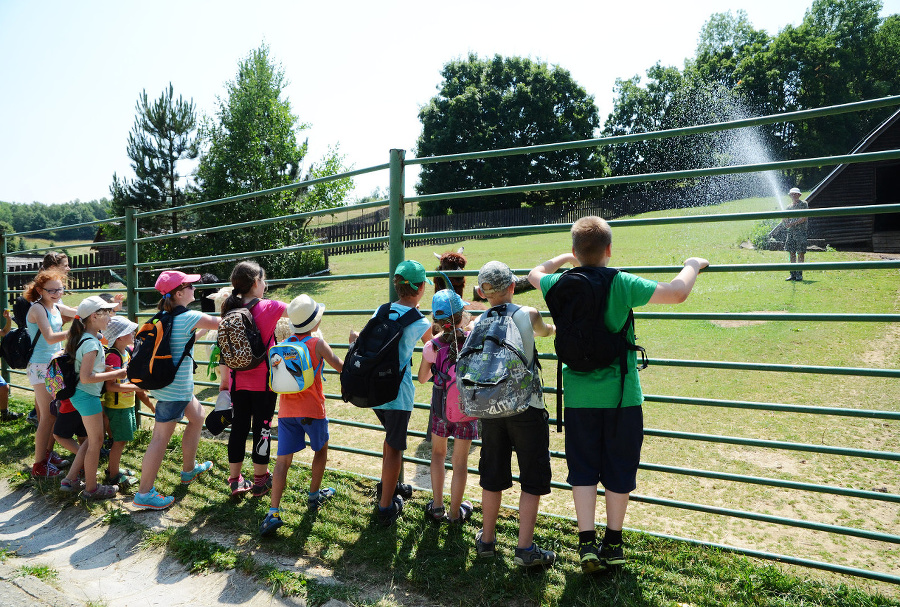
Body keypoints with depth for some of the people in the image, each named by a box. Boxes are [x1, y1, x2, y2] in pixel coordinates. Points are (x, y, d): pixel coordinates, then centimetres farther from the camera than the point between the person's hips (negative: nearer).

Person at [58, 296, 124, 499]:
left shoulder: (89, 338, 7)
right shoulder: (91, 343, -22)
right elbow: (86, 377, -27)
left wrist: (110, 370, 8)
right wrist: (115, 374, -21)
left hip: (82, 395, 10)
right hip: (87, 396, -10)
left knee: (93, 439, 20)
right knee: (96, 441, 4)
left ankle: (70, 480, 26)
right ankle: (91, 489, 16)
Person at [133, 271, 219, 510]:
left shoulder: (164, 316, 5)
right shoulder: (189, 317, -19)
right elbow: (222, 324, -11)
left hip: (164, 381, 9)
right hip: (175, 389, -9)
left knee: (197, 415, 24)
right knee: (161, 438, -2)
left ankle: (189, 469, 37)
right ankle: (144, 493, 6)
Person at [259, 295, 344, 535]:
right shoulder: (318, 344, -10)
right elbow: (341, 367, -2)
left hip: (287, 410, 3)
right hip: (312, 410, -3)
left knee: (283, 459, 2)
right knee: (321, 449, 22)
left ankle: (273, 513, -5)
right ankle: (314, 496, 32)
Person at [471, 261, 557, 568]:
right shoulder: (529, 315, -6)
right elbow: (545, 331, 18)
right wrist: (555, 328, 40)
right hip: (527, 408, -4)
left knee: (492, 477, 17)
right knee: (533, 479, 8)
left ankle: (487, 540, 28)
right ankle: (525, 549, 9)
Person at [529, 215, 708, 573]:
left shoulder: (561, 286, -2)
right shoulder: (622, 284, -13)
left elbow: (536, 273, 20)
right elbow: (677, 293, -10)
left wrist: (564, 259, 36)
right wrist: (692, 265, 10)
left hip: (578, 395, 2)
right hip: (621, 394, -2)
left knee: (583, 470, 11)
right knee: (618, 471, 12)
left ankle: (587, 544, 9)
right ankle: (613, 545, 24)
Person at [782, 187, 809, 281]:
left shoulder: (803, 204, 0)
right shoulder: (789, 207, 16)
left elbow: (805, 218, -9)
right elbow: (784, 219, 17)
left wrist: (793, 223, -15)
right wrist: (785, 223, -7)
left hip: (801, 231, -5)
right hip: (791, 231, 5)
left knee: (800, 253, -5)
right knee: (792, 253, 4)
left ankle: (799, 274, -3)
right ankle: (793, 274, 8)